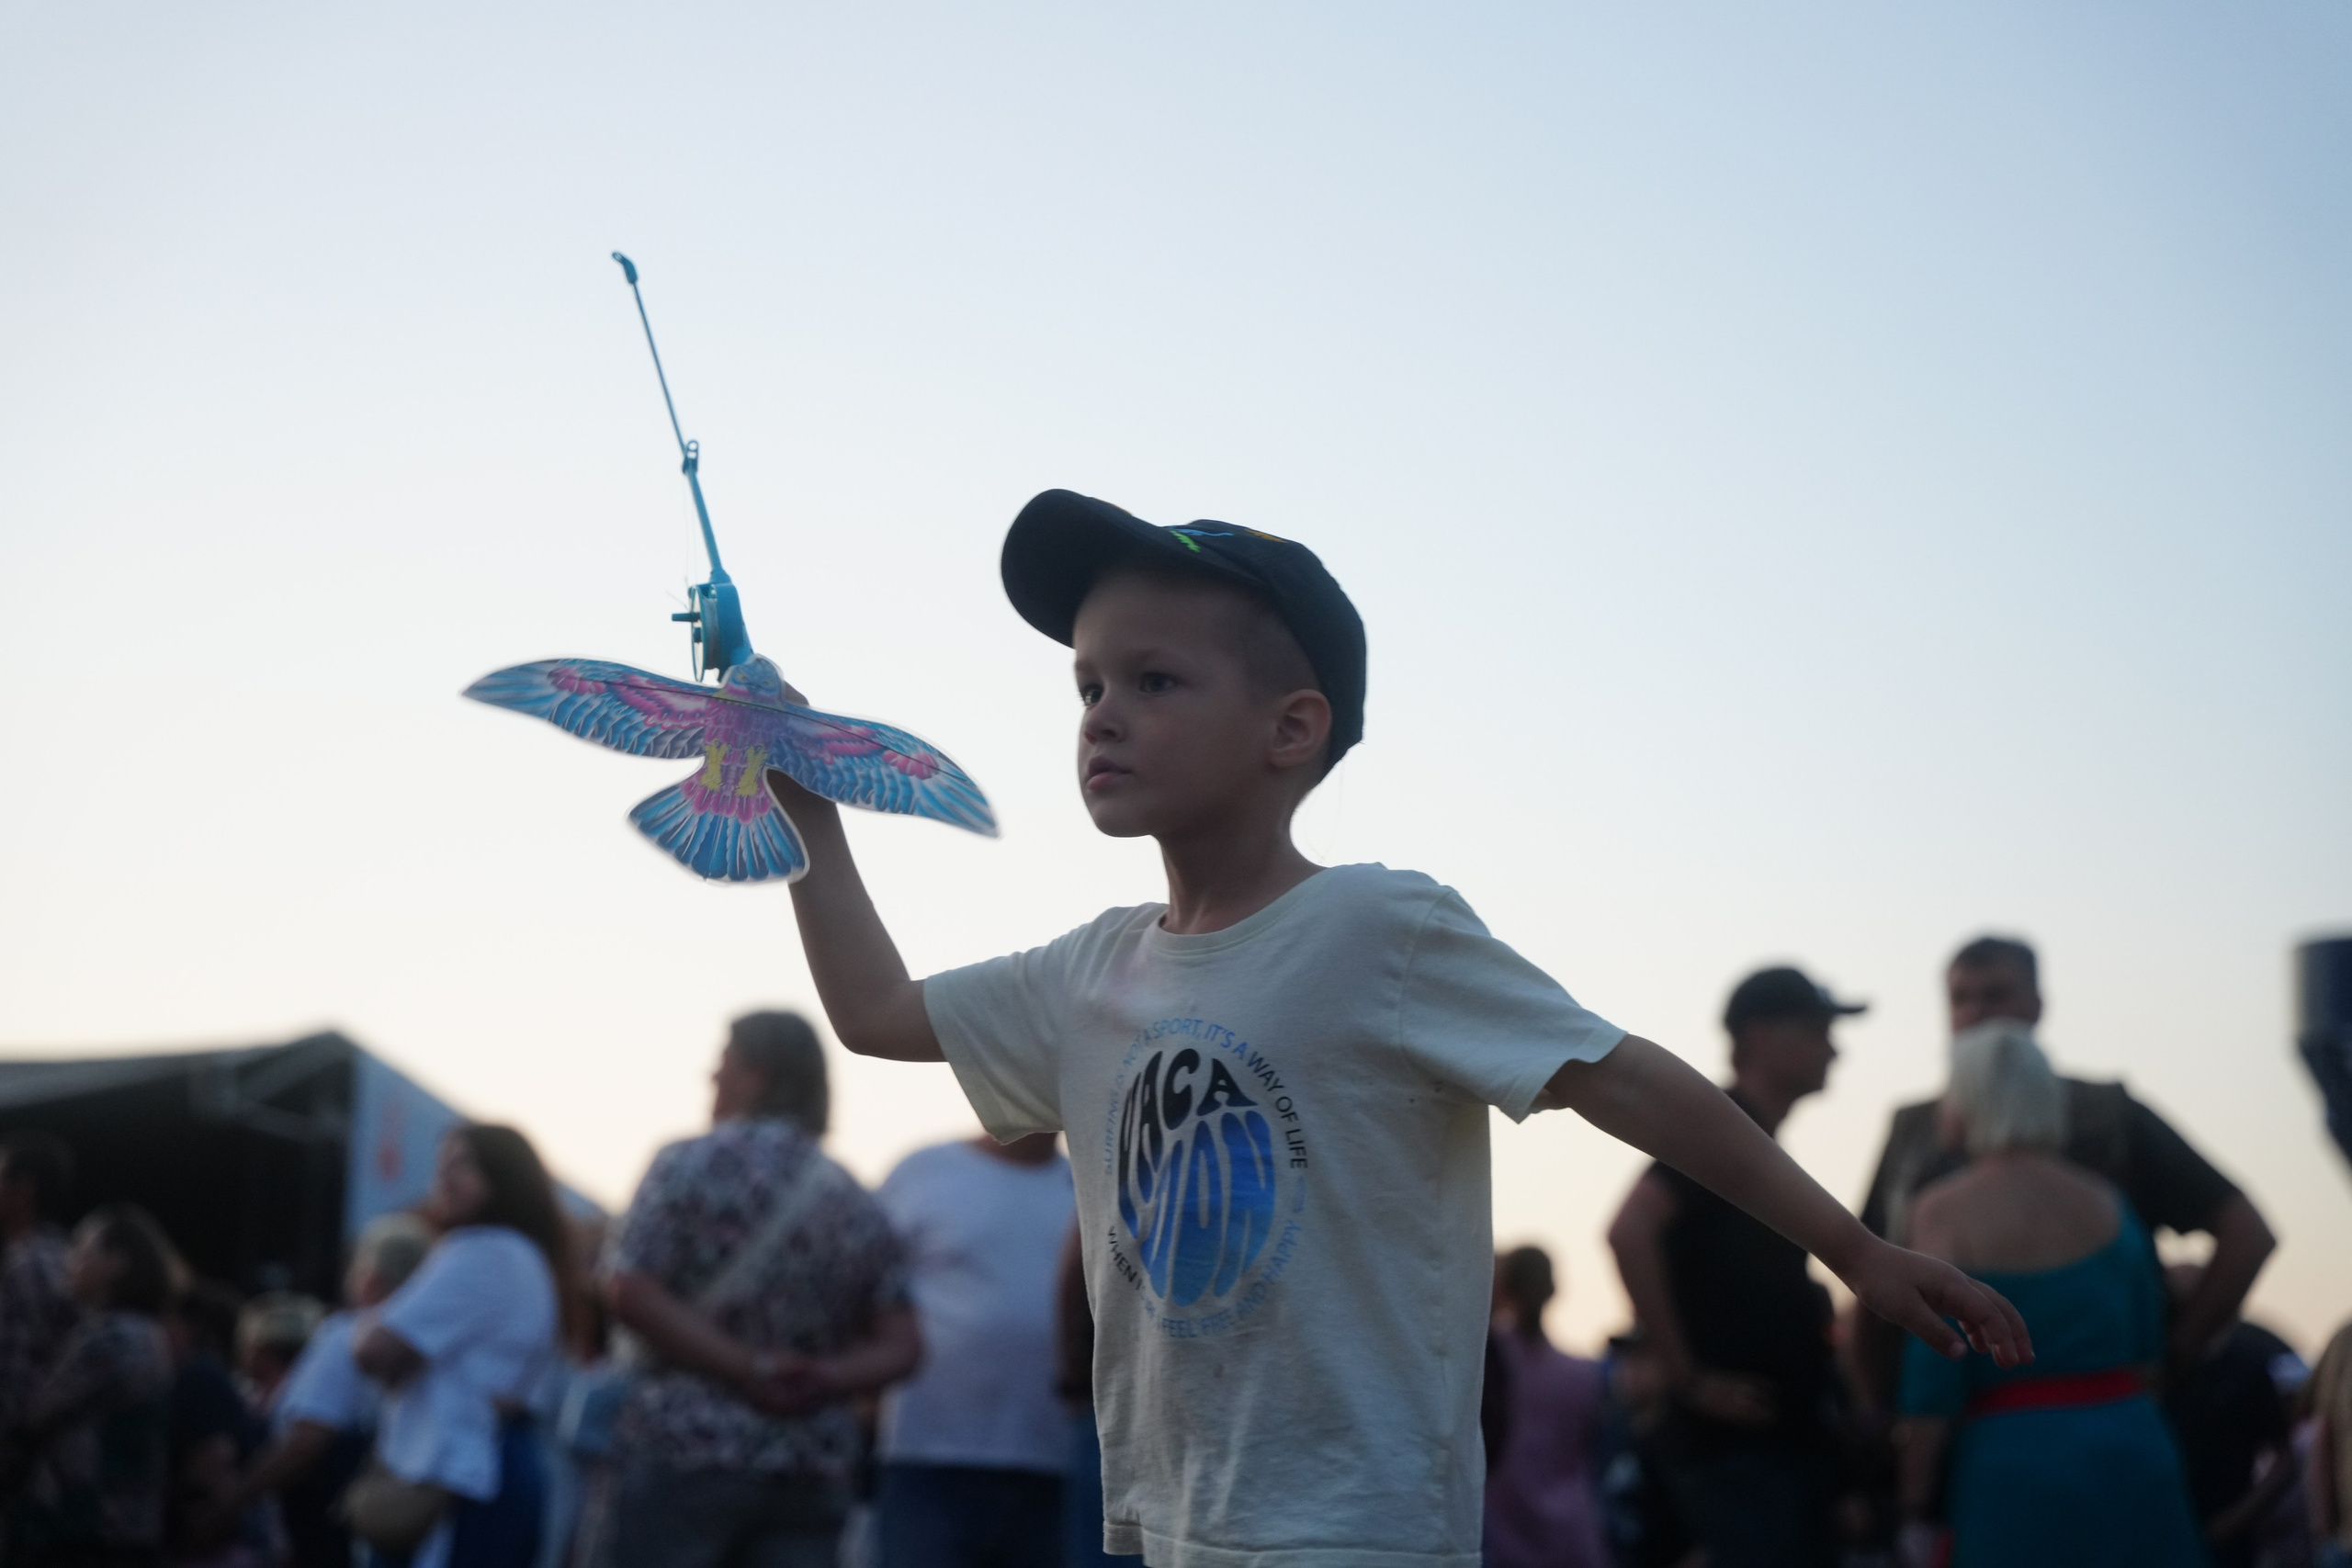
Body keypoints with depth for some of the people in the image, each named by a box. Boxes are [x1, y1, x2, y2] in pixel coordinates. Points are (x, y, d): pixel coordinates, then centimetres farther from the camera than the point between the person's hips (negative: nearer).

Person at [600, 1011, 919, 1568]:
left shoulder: (690, 1165, -2)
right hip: (813, 1469, 5)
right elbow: (901, 1345, 8)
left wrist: (746, 1368, -11)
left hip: (686, 1451, -5)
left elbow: (630, 1292, -12)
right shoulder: (858, 1204, 13)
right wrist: (824, 1378, -7)